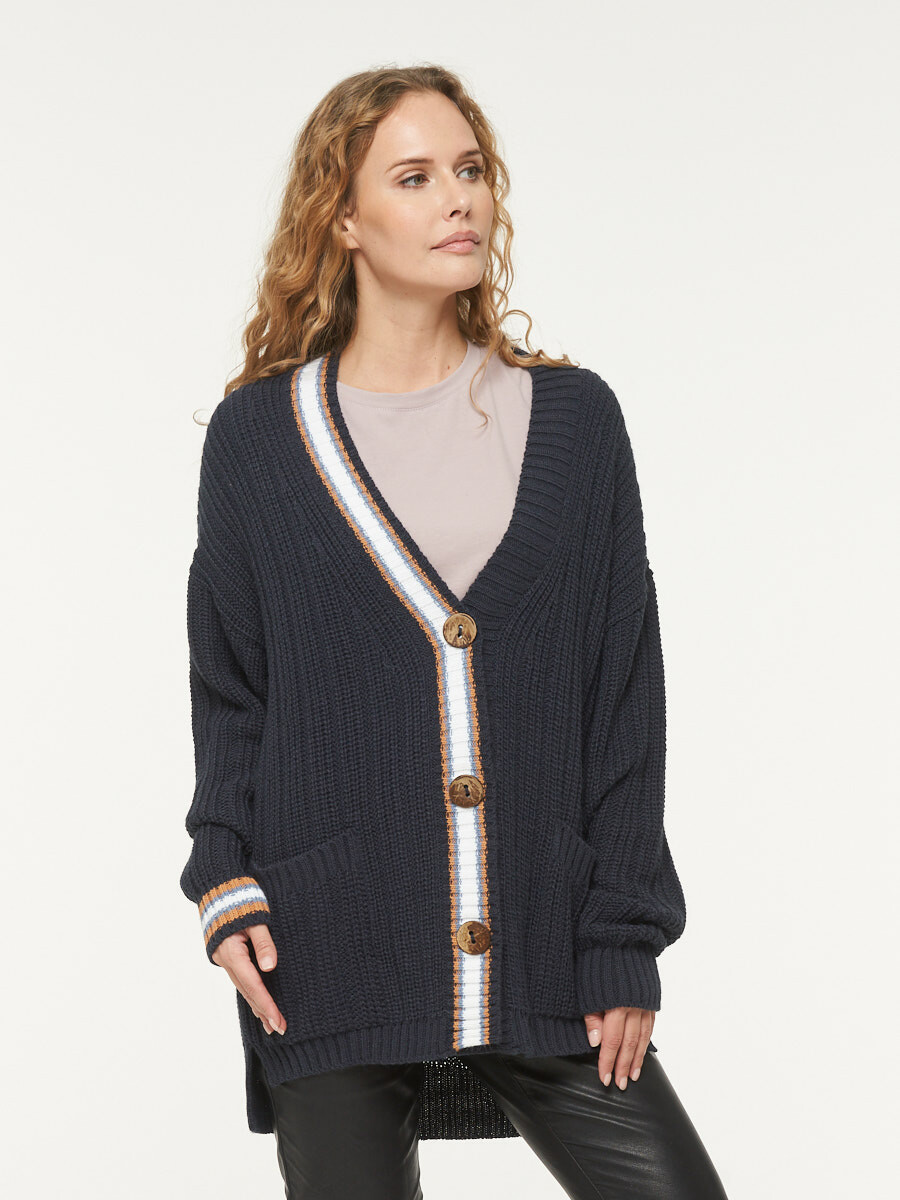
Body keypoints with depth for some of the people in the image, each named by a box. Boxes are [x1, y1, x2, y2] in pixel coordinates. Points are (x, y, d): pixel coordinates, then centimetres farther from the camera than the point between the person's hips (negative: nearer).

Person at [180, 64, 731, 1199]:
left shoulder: (574, 418, 6)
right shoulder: (257, 435, 4)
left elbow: (625, 700, 5)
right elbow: (228, 692, 8)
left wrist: (623, 943, 0)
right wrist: (226, 881, -7)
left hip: (545, 963, 1)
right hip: (330, 959, -1)